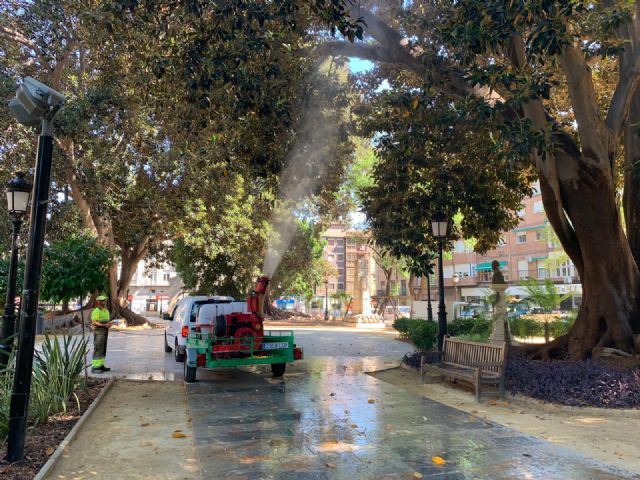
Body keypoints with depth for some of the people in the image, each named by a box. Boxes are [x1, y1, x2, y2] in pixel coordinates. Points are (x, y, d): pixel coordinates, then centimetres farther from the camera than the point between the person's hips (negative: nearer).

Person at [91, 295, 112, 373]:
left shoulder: (106, 310, 16)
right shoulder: (96, 311, -11)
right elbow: (94, 322, -17)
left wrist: (110, 323, 2)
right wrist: (104, 325, -23)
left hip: (105, 331, 9)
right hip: (98, 331, -9)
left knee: (103, 350, 12)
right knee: (98, 350, -9)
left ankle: (100, 365, 18)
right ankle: (94, 367, -6)